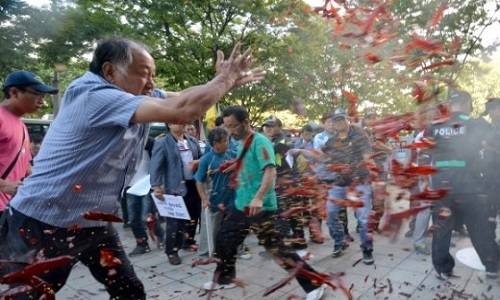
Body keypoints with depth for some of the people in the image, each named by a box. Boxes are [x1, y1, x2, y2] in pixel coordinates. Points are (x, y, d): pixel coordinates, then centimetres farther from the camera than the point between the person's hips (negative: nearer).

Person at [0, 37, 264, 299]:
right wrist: (224, 80, -21)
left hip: (94, 223, 8)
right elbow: (182, 110, -35)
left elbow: (183, 98, 6)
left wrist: (226, 81, -8)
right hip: (42, 224, -8)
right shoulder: (94, 97, -28)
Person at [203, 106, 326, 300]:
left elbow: (270, 171, -28)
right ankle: (225, 279, 39)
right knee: (224, 241, 17)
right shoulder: (241, 144, 12)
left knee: (277, 249, -6)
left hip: (260, 208, -9)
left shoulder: (259, 142, -15)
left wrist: (258, 198, -39)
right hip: (241, 206, 9)